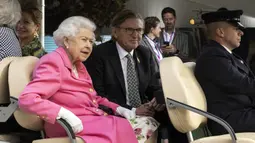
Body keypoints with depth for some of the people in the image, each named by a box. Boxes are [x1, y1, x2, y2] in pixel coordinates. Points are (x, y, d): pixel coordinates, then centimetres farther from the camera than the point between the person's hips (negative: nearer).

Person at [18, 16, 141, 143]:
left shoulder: (78, 65, 19)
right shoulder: (53, 62, -9)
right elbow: (26, 99, -21)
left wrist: (118, 108, 6)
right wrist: (64, 113, -31)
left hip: (94, 121, 9)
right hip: (71, 127, -9)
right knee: (121, 128, -27)